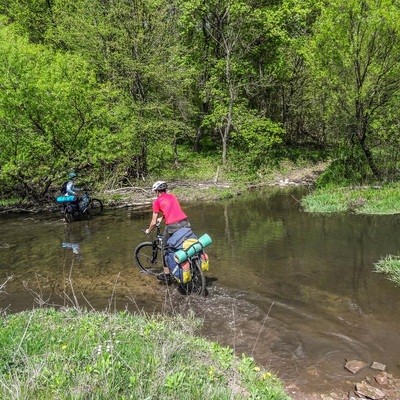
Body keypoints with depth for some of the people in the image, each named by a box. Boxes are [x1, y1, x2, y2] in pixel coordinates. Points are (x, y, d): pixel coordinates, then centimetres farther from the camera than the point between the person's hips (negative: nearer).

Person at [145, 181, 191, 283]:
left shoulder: (157, 201, 5)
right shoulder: (172, 196, 21)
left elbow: (154, 222, 7)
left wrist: (148, 231, 24)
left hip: (172, 226, -5)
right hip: (185, 222, 5)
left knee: (165, 250, 16)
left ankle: (166, 275, 23)